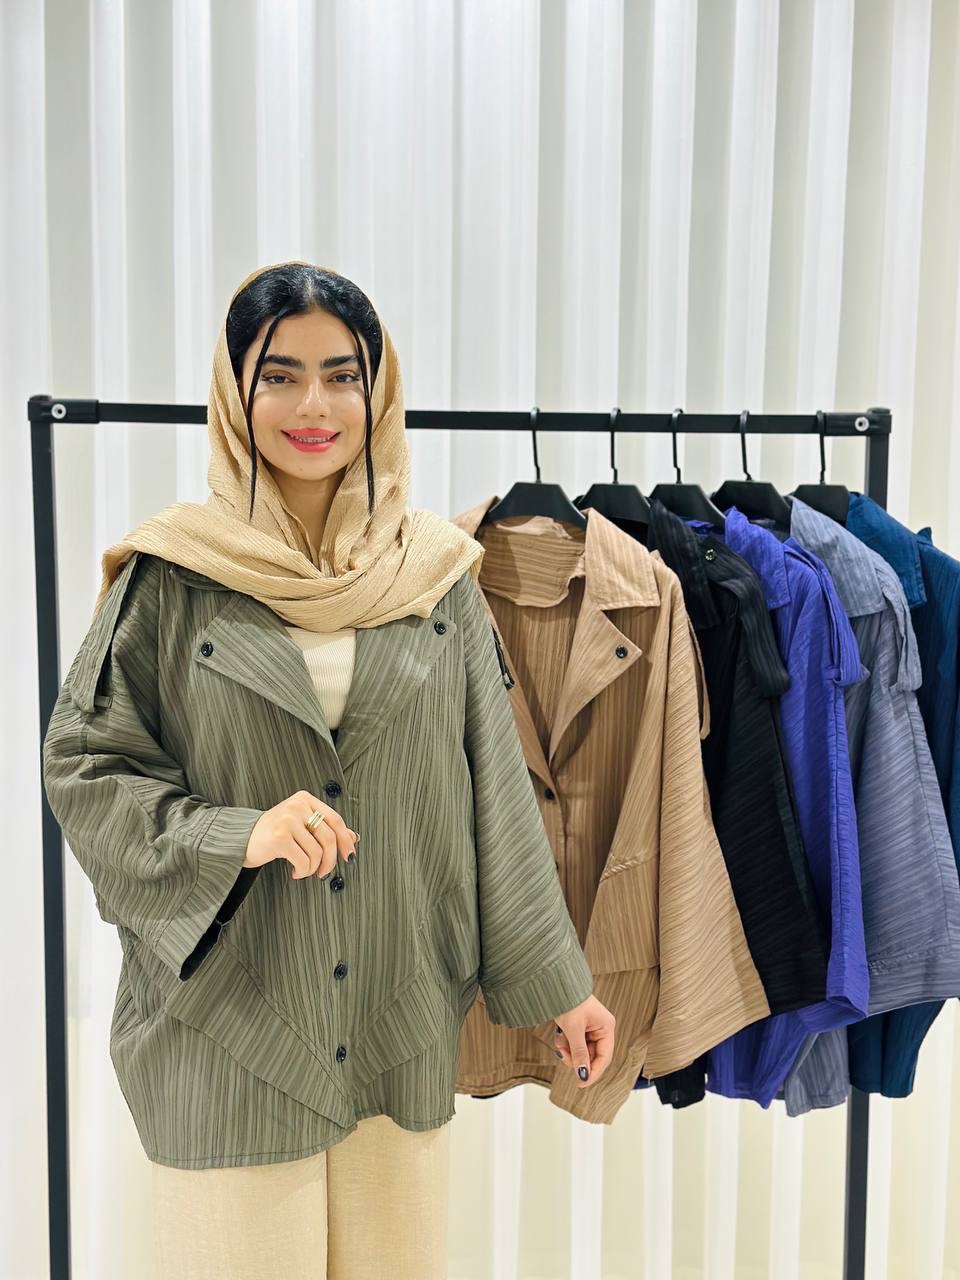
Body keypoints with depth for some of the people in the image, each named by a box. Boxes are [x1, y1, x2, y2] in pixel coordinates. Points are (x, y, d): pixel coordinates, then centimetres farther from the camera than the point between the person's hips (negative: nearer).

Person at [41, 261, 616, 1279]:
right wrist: (236, 835, -19)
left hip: (404, 1025, 3)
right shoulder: (170, 575, -5)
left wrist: (557, 981, 5)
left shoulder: (437, 573, 2)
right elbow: (83, 770, -3)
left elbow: (494, 788, 4)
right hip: (227, 1027, -2)